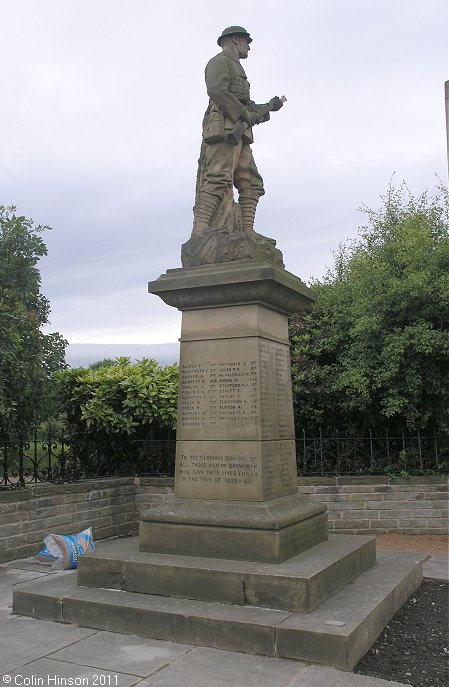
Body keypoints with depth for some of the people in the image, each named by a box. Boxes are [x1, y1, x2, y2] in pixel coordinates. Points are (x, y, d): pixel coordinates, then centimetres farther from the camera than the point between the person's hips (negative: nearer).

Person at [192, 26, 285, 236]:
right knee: (219, 179, -23)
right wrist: (245, 115, -14)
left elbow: (247, 107, 37)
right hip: (224, 127, -10)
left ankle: (246, 232, -4)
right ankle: (200, 231, -32)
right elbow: (217, 91, -12)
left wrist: (271, 106, 44)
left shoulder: (236, 69, 36)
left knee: (251, 183, 2)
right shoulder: (220, 61, 7)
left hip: (239, 132, 10)